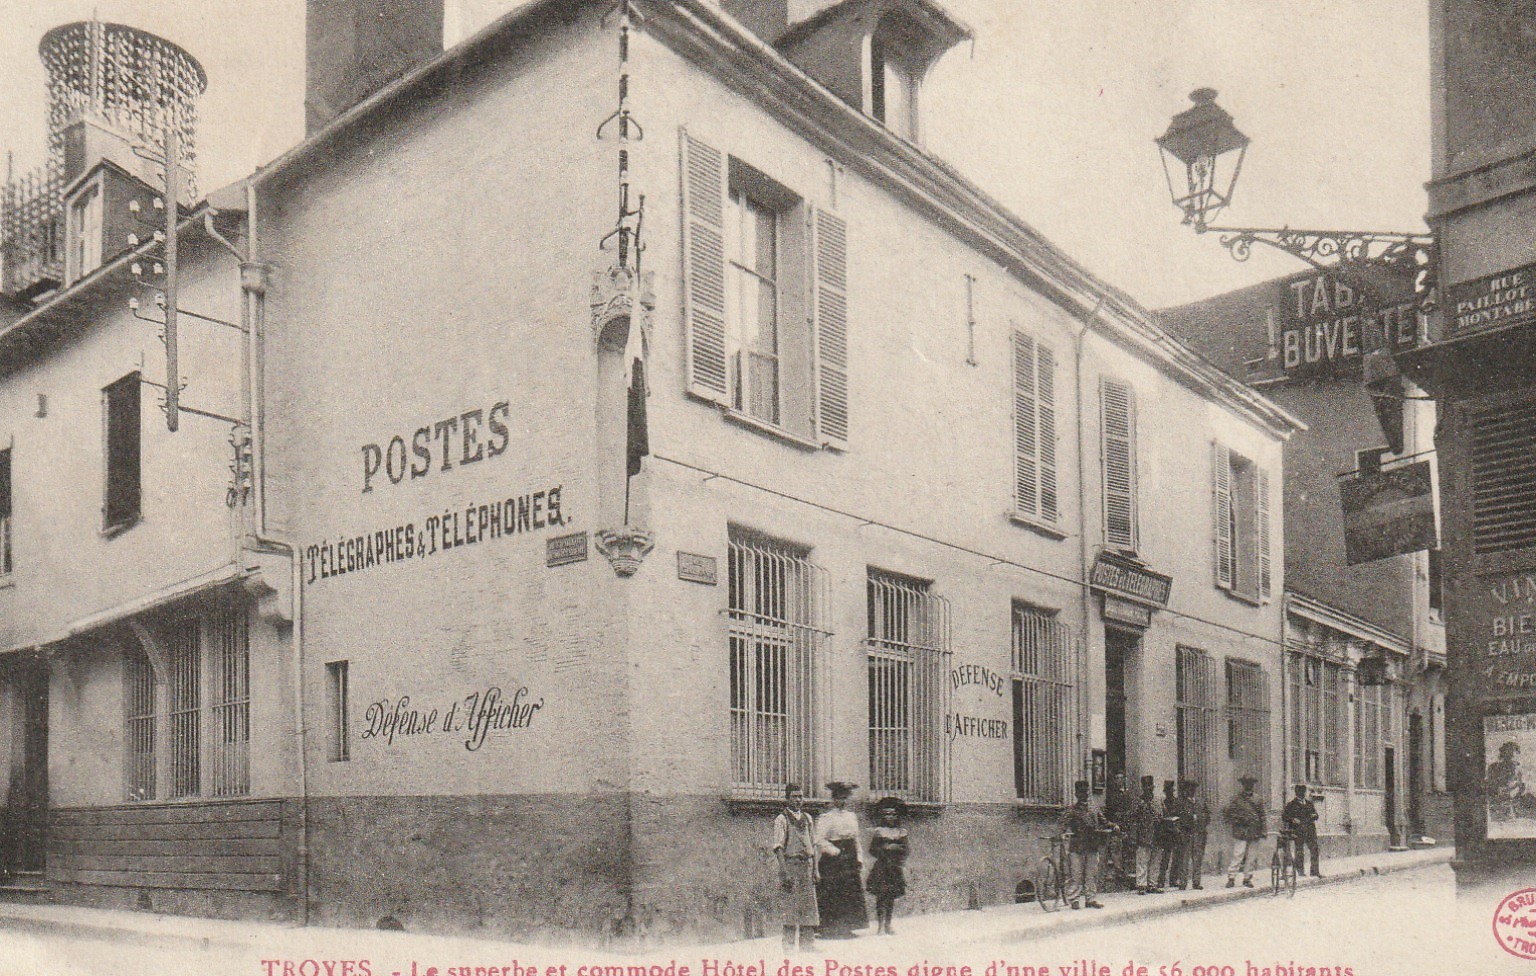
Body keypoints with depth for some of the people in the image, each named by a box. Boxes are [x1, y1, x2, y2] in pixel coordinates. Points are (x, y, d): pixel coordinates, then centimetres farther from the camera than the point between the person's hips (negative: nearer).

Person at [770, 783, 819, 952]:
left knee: (809, 905, 6)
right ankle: (789, 943, 1)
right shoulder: (781, 820, -4)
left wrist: (815, 868, 11)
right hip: (790, 864, -6)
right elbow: (778, 847, -10)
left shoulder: (807, 818, 14)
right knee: (790, 907, -5)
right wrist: (785, 871, -18)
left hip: (807, 865, 6)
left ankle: (808, 942, 12)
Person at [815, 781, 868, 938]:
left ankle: (845, 928, 10)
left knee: (851, 895, 3)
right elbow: (820, 840, -11)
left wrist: (859, 859, 12)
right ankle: (828, 928, -2)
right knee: (831, 896, -8)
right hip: (832, 861, -6)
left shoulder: (852, 816, 16)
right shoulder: (825, 817, -5)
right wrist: (836, 851, -15)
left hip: (850, 861, 6)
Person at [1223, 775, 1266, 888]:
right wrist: (1234, 823, -5)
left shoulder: (1258, 800, 13)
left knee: (1251, 857, 6)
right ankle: (1231, 878, -8)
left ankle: (1247, 879, 15)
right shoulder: (1236, 799, 3)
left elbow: (1262, 817, 16)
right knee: (1237, 855, -9)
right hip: (1241, 833, -3)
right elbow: (1225, 813, 4)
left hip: (1254, 834, 4)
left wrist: (1263, 831, 10)